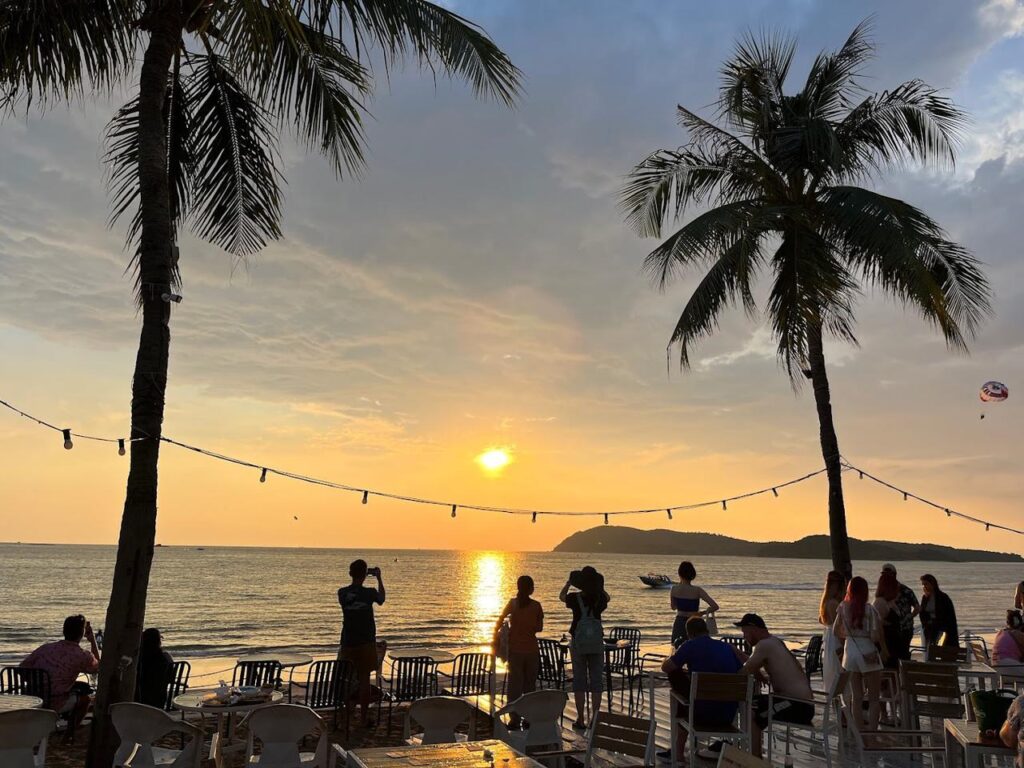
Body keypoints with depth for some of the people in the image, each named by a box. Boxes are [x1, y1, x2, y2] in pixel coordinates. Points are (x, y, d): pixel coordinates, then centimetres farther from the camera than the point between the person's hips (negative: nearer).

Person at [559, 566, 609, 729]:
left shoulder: (575, 598, -9)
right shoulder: (600, 598, -4)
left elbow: (561, 596, 16)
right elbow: (607, 597, 23)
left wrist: (569, 582, 25)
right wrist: (597, 585, 23)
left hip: (578, 642, -1)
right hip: (597, 642, 1)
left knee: (579, 680, 6)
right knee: (597, 680, 8)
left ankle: (580, 720, 8)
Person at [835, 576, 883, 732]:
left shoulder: (843, 608, -1)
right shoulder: (869, 609, -14)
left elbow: (836, 632, 7)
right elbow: (875, 637, -17)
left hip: (850, 653, 4)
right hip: (868, 655, -4)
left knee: (856, 697, 12)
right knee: (873, 698, 8)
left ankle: (860, 731, 17)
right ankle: (872, 731, 6)